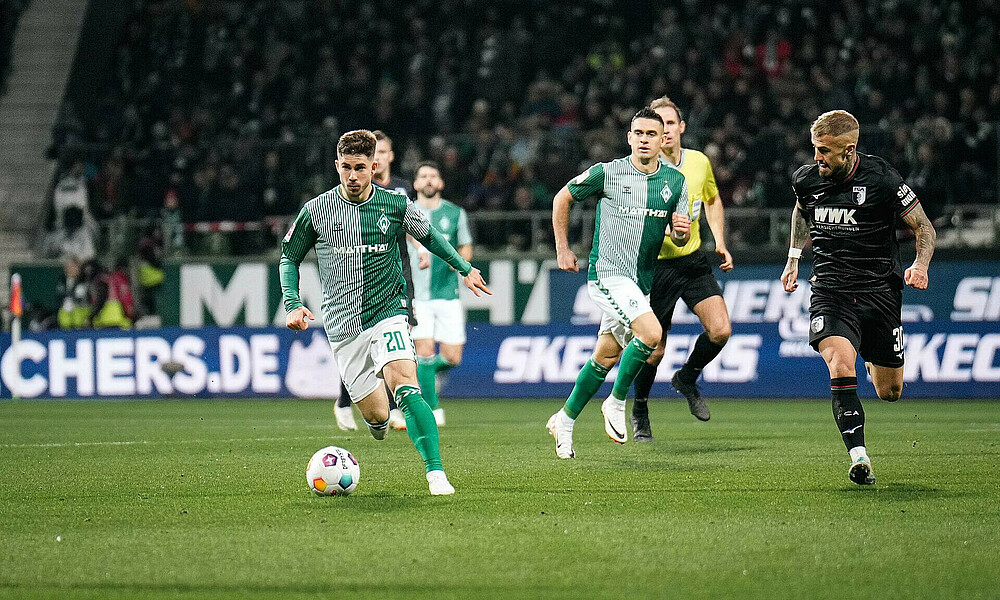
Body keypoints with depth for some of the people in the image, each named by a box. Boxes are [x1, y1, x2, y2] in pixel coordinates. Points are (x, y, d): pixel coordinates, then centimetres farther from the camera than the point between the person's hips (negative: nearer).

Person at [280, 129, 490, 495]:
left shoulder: (395, 204, -1)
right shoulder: (317, 210, -2)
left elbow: (428, 235, 19)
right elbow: (289, 258, 10)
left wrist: (464, 268, 22)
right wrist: (292, 304, -4)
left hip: (388, 315, -1)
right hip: (343, 327, 1)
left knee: (405, 388, -25)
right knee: (377, 415, 0)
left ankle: (435, 472, -26)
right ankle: (378, 417, 39)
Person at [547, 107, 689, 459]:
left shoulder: (675, 181, 5)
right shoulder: (607, 173, -9)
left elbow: (679, 239, 10)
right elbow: (563, 198, 5)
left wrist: (682, 231, -14)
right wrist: (562, 248, 5)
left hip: (642, 281, 6)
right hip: (608, 273, -6)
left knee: (607, 357, 12)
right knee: (651, 333, -24)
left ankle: (565, 420, 29)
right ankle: (616, 402, -5)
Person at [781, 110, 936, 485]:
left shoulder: (881, 179, -13)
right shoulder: (806, 179, -2)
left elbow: (924, 226, -3)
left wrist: (921, 265, -21)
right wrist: (793, 259, 22)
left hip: (880, 291, -1)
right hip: (829, 291, 1)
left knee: (889, 392, 9)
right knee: (840, 366, -27)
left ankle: (875, 363, 47)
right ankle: (859, 458, -26)